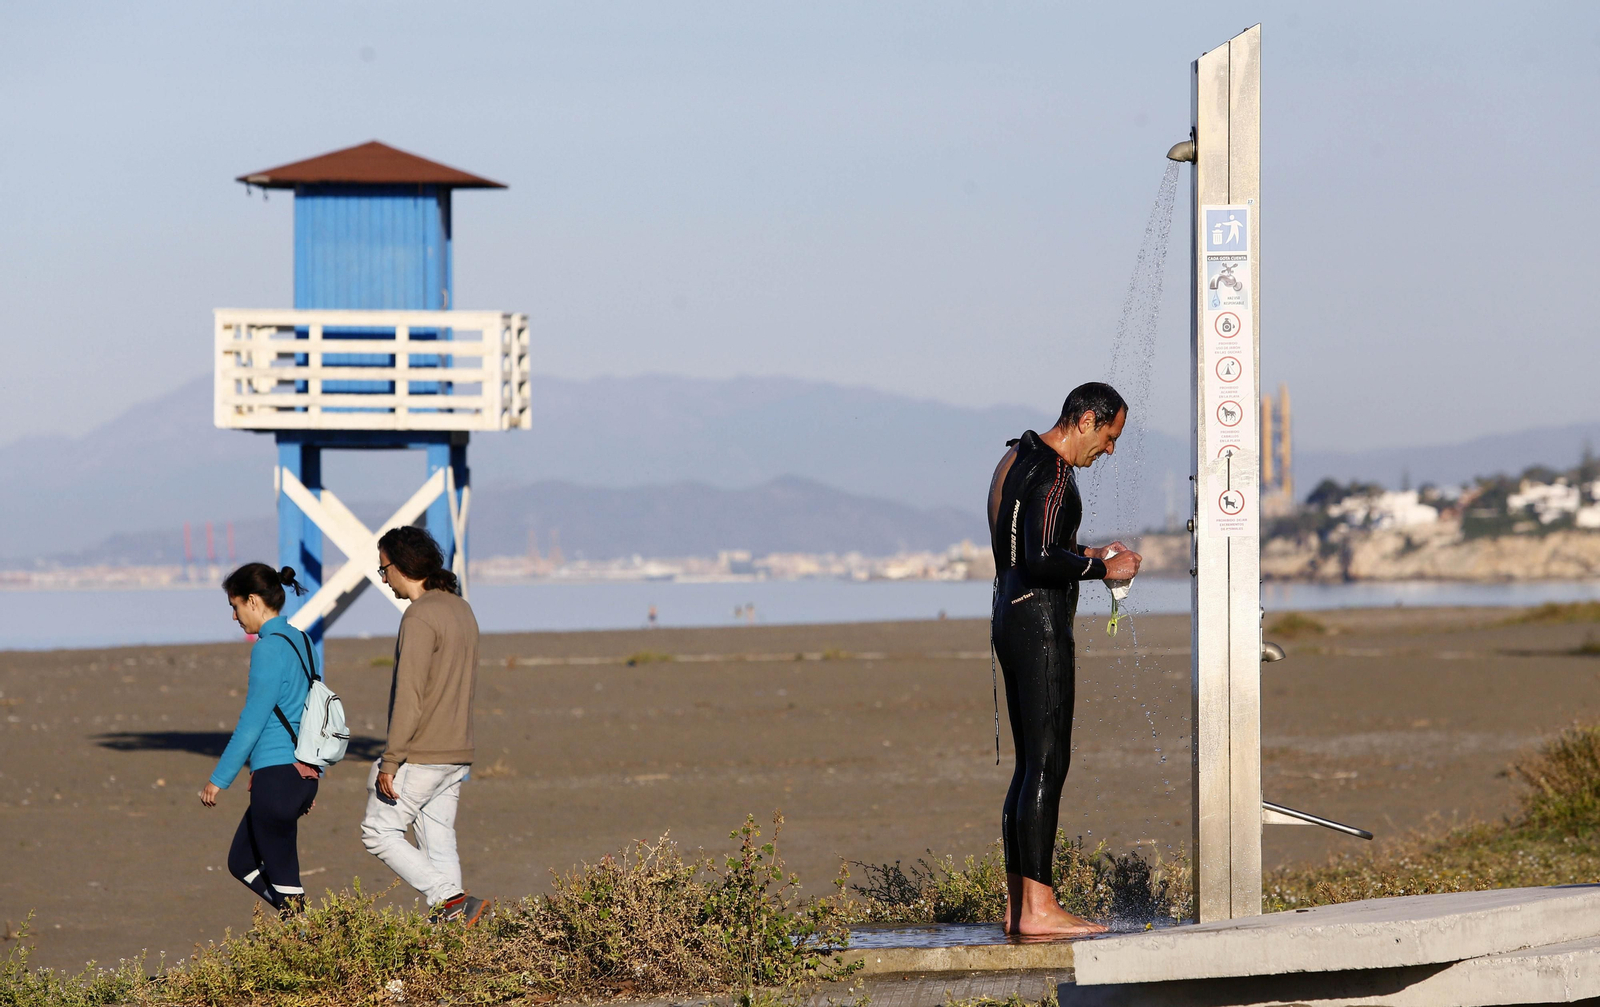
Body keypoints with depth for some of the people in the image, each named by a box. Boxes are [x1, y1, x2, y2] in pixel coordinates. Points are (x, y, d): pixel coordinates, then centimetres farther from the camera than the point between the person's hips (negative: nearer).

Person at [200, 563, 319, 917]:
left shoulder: (269, 648, -14)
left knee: (282, 875, -1)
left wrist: (219, 779, -10)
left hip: (277, 774, -9)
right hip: (304, 773, 9)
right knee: (242, 863, 18)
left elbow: (252, 722, -15)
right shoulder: (303, 642, 13)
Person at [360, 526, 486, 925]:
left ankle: (451, 901, -11)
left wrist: (390, 761, -18)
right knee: (439, 843, 10)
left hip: (420, 755, -9)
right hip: (456, 754, 9)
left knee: (379, 833, 0)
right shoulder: (461, 610, 13)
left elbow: (409, 695, -20)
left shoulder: (420, 617, -16)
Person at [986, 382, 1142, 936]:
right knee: (1047, 765, -11)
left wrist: (1089, 553, 19)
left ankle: (1019, 903, 12)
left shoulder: (1016, 460, 17)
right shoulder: (1053, 474, -15)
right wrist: (1102, 569, -11)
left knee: (1032, 765, 11)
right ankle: (1037, 907, -13)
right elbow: (1042, 560, -24)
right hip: (1040, 625, -11)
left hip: (1011, 621, 11)